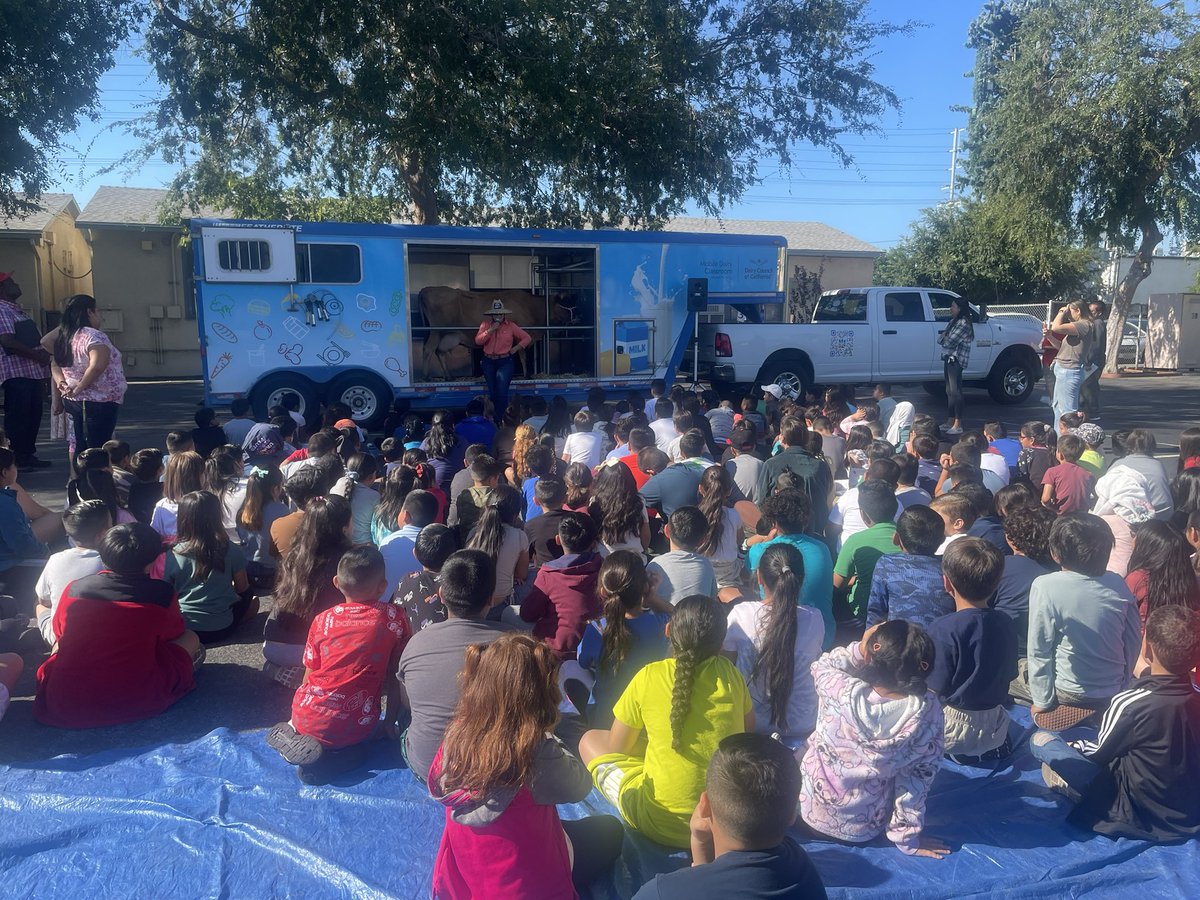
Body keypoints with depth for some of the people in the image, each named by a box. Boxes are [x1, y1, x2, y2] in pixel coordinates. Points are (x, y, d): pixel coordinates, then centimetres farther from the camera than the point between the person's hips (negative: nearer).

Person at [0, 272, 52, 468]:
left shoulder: (17, 310, 21)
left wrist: (44, 352, 6)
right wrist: (36, 354, -15)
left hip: (33, 371, 10)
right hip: (18, 373, -10)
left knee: (34, 414, 13)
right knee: (18, 416, -5)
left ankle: (28, 454, 22)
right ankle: (18, 458, 0)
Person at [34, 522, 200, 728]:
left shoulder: (74, 589, 2)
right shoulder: (162, 593, -5)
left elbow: (60, 636, 21)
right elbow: (174, 633, 15)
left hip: (64, 706, 3)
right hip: (135, 703, -3)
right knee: (190, 639, 13)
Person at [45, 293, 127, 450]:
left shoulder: (65, 336, 10)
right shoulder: (94, 336, -16)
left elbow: (55, 365, 15)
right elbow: (97, 366, -29)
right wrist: (79, 388, -17)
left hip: (71, 401, 9)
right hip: (99, 402, -9)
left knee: (80, 448, 14)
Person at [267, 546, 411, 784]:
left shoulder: (323, 620, 1)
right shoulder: (395, 618, -4)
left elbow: (309, 676, 8)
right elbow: (395, 676, 0)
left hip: (309, 719, 3)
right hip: (357, 727, -3)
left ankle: (295, 737, 7)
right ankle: (342, 754, -1)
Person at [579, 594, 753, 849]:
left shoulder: (649, 677, -15)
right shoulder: (729, 673, -8)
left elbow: (616, 746, -2)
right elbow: (749, 730, 10)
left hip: (662, 824, -3)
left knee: (590, 740, 13)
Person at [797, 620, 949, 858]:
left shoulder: (842, 692, -30)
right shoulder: (928, 710, -27)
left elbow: (822, 665, -4)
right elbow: (920, 776, -14)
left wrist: (859, 648, -16)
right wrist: (907, 837, -2)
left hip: (810, 813, 0)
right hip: (867, 828, 1)